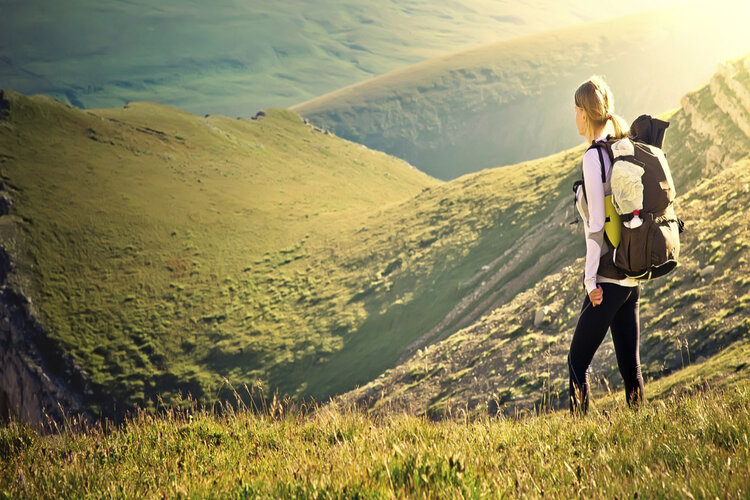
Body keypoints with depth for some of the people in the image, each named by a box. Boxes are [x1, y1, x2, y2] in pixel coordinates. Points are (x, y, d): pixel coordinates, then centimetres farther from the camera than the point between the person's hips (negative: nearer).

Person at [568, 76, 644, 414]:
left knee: (578, 361, -1)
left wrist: (592, 279, -13)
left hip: (608, 279, -8)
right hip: (633, 276, 8)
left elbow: (597, 224, -16)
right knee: (629, 361, 11)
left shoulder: (594, 157, -14)